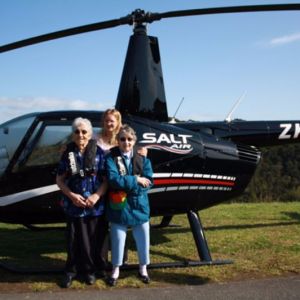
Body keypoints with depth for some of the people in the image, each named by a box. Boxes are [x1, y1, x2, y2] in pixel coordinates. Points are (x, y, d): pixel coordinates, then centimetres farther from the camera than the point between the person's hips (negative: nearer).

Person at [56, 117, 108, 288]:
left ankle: (89, 270, 27)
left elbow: (107, 179, -3)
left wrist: (96, 196, -16)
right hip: (74, 205, 0)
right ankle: (72, 270, 26)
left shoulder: (98, 153, -3)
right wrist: (72, 195, -12)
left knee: (94, 239, 8)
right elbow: (60, 180, 3)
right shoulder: (68, 153, -1)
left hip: (95, 206, 0)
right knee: (74, 239, 8)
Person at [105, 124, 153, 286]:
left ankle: (143, 268, 31)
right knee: (118, 239, 9)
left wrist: (126, 186, -18)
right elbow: (113, 180, -20)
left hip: (139, 206, 2)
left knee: (143, 239, 11)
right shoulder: (111, 158, -6)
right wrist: (136, 179, -17)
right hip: (118, 207, -2)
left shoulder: (143, 160, 1)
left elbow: (148, 183, -8)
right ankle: (116, 269, 28)